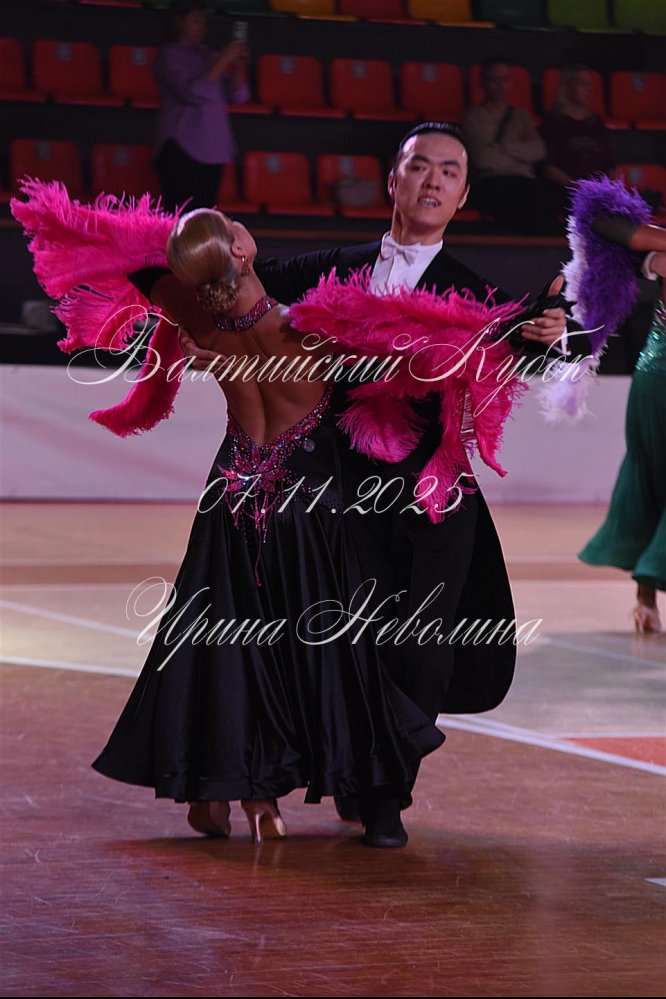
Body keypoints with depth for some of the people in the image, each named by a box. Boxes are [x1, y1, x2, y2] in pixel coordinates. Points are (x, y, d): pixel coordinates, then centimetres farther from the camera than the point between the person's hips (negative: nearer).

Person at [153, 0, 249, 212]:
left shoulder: (208, 54, 15)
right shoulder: (169, 55, -1)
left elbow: (238, 96, 12)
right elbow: (192, 92, -16)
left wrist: (239, 66, -5)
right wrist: (223, 61, -16)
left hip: (212, 149, 6)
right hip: (182, 148, -6)